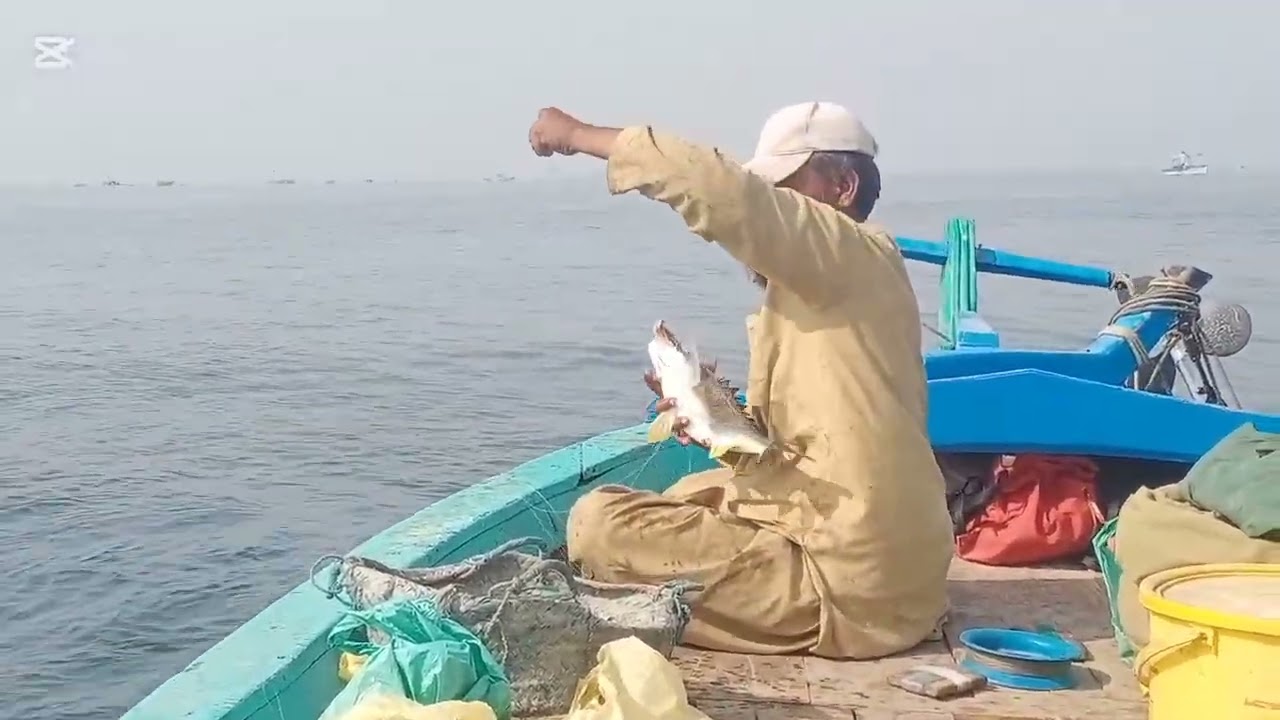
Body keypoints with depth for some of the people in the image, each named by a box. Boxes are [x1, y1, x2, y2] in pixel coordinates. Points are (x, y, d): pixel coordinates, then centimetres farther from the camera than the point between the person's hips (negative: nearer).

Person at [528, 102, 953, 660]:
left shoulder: (852, 255, -14)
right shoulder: (833, 285, 14)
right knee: (691, 497, 31)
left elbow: (718, 189, -29)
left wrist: (580, 135, -18)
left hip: (847, 586, -10)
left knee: (597, 523, -10)